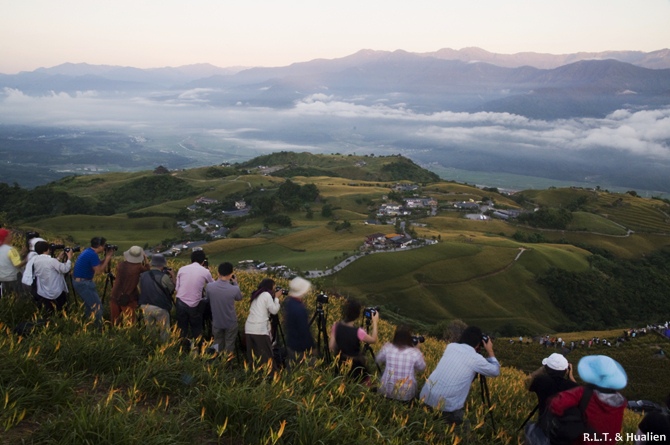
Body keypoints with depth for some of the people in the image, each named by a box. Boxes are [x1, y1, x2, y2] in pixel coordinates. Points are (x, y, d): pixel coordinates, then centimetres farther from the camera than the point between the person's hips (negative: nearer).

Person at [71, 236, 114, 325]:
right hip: (83, 283, -10)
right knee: (97, 306, -3)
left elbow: (99, 265, 15)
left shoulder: (88, 251, 9)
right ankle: (98, 327, 3)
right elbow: (99, 271, -18)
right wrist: (108, 257, -13)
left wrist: (107, 257, 4)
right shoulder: (93, 254, -21)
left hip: (78, 281, 10)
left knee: (89, 304, 23)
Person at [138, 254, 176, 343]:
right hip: (160, 308, -5)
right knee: (165, 331, 7)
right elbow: (172, 289, -2)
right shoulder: (163, 277, -13)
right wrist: (173, 277, 10)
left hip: (145, 307, 6)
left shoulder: (143, 276, 4)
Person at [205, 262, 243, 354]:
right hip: (231, 322, -2)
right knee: (229, 347, 16)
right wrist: (234, 283, 6)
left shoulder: (209, 287, -20)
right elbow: (239, 298, -2)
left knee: (218, 345, 23)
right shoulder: (234, 289, -27)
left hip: (216, 322, 3)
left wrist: (218, 280, 5)